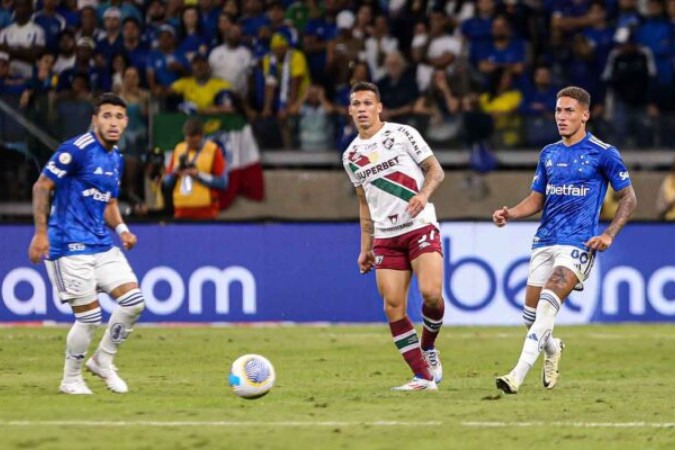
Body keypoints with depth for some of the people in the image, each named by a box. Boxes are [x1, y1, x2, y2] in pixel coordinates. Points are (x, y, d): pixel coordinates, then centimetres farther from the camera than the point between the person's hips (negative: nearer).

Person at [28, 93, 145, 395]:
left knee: (133, 301, -2)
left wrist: (121, 229, 4)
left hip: (102, 245, 8)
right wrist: (41, 232, -17)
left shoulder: (115, 159, 13)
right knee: (90, 317, -7)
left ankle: (102, 361, 17)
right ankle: (71, 380, 13)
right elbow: (42, 186, -12)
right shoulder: (76, 150, -13)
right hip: (70, 246, -8)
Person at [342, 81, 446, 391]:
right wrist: (365, 247, 17)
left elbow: (435, 170, 1)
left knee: (431, 293, -21)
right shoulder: (351, 156, 13)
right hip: (385, 237, 4)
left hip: (420, 228, -4)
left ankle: (428, 347, 8)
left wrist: (424, 194, -20)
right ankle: (423, 377, -1)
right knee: (393, 307, -7)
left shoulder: (402, 134, -1)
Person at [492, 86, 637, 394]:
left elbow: (629, 198, 2)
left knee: (547, 306, -24)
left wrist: (609, 235, -11)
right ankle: (552, 349, 39)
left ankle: (519, 375, -31)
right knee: (530, 315, 6)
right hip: (545, 241, 6)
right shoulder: (549, 154, 14)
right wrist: (509, 214, -1)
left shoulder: (603, 153, -3)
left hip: (578, 242, -6)